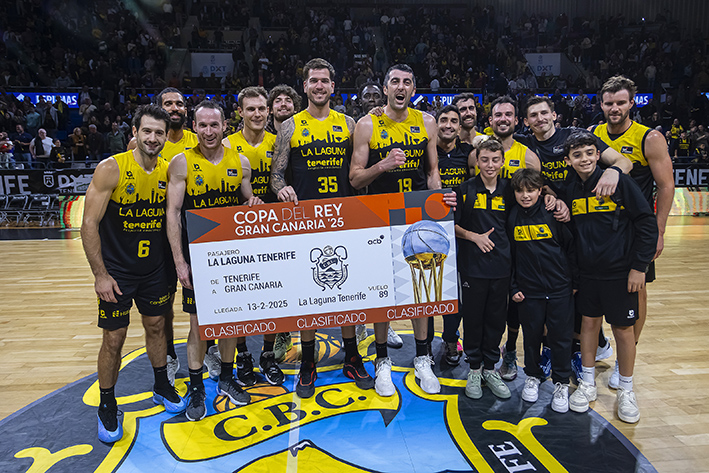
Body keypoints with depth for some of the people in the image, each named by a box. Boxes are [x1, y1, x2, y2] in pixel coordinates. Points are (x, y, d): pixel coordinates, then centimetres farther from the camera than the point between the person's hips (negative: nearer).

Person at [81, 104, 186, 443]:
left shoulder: (168, 171, -2)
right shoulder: (111, 168, -16)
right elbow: (89, 223, -16)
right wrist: (100, 274, -17)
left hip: (154, 268, 4)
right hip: (116, 271, -4)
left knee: (156, 325, 17)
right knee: (114, 339, 4)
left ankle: (161, 386, 37)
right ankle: (107, 406, 25)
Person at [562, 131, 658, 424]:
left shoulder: (619, 182, -11)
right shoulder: (570, 192, 3)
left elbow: (647, 224, -9)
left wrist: (639, 266, -11)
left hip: (620, 272, -4)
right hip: (587, 273, 4)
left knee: (623, 329, 6)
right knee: (589, 323, 11)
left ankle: (626, 391, 24)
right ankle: (587, 384, 26)